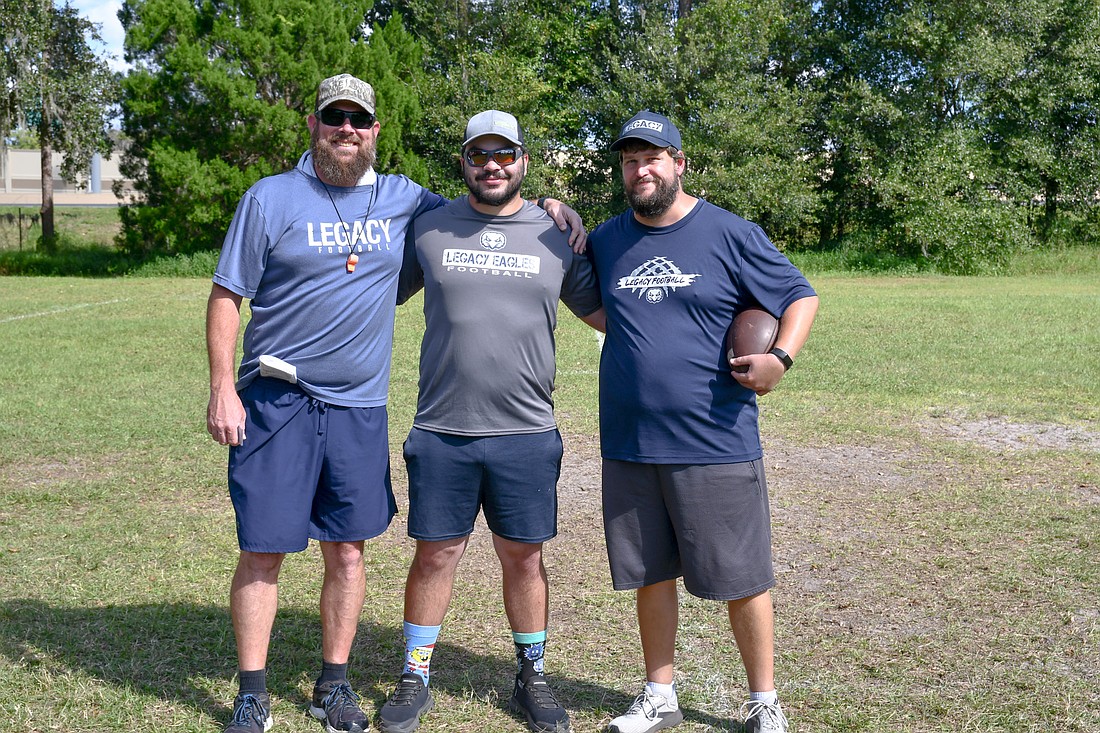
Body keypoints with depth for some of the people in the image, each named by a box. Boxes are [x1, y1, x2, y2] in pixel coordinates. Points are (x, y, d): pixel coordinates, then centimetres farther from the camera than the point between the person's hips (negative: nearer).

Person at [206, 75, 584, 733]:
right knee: (263, 552, 1)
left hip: (360, 407, 3)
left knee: (347, 552, 9)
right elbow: (227, 297, -1)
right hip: (276, 401, -2)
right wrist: (223, 391, -9)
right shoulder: (271, 199, -1)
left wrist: (543, 207, 4)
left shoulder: (403, 199, 7)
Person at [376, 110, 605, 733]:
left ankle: (532, 676, 28)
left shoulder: (556, 234, 5)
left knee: (524, 557, 10)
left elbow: (603, 313, 12)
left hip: (528, 432, 0)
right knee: (436, 554, 8)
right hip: (441, 431, 0)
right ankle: (416, 678, 24)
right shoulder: (429, 229, 5)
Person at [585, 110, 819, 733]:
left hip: (717, 442, -3)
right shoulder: (605, 241, 9)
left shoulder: (729, 234, -3)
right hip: (631, 444, 4)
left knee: (742, 578, 5)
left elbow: (801, 296, 2)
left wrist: (781, 356, -17)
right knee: (651, 573, 14)